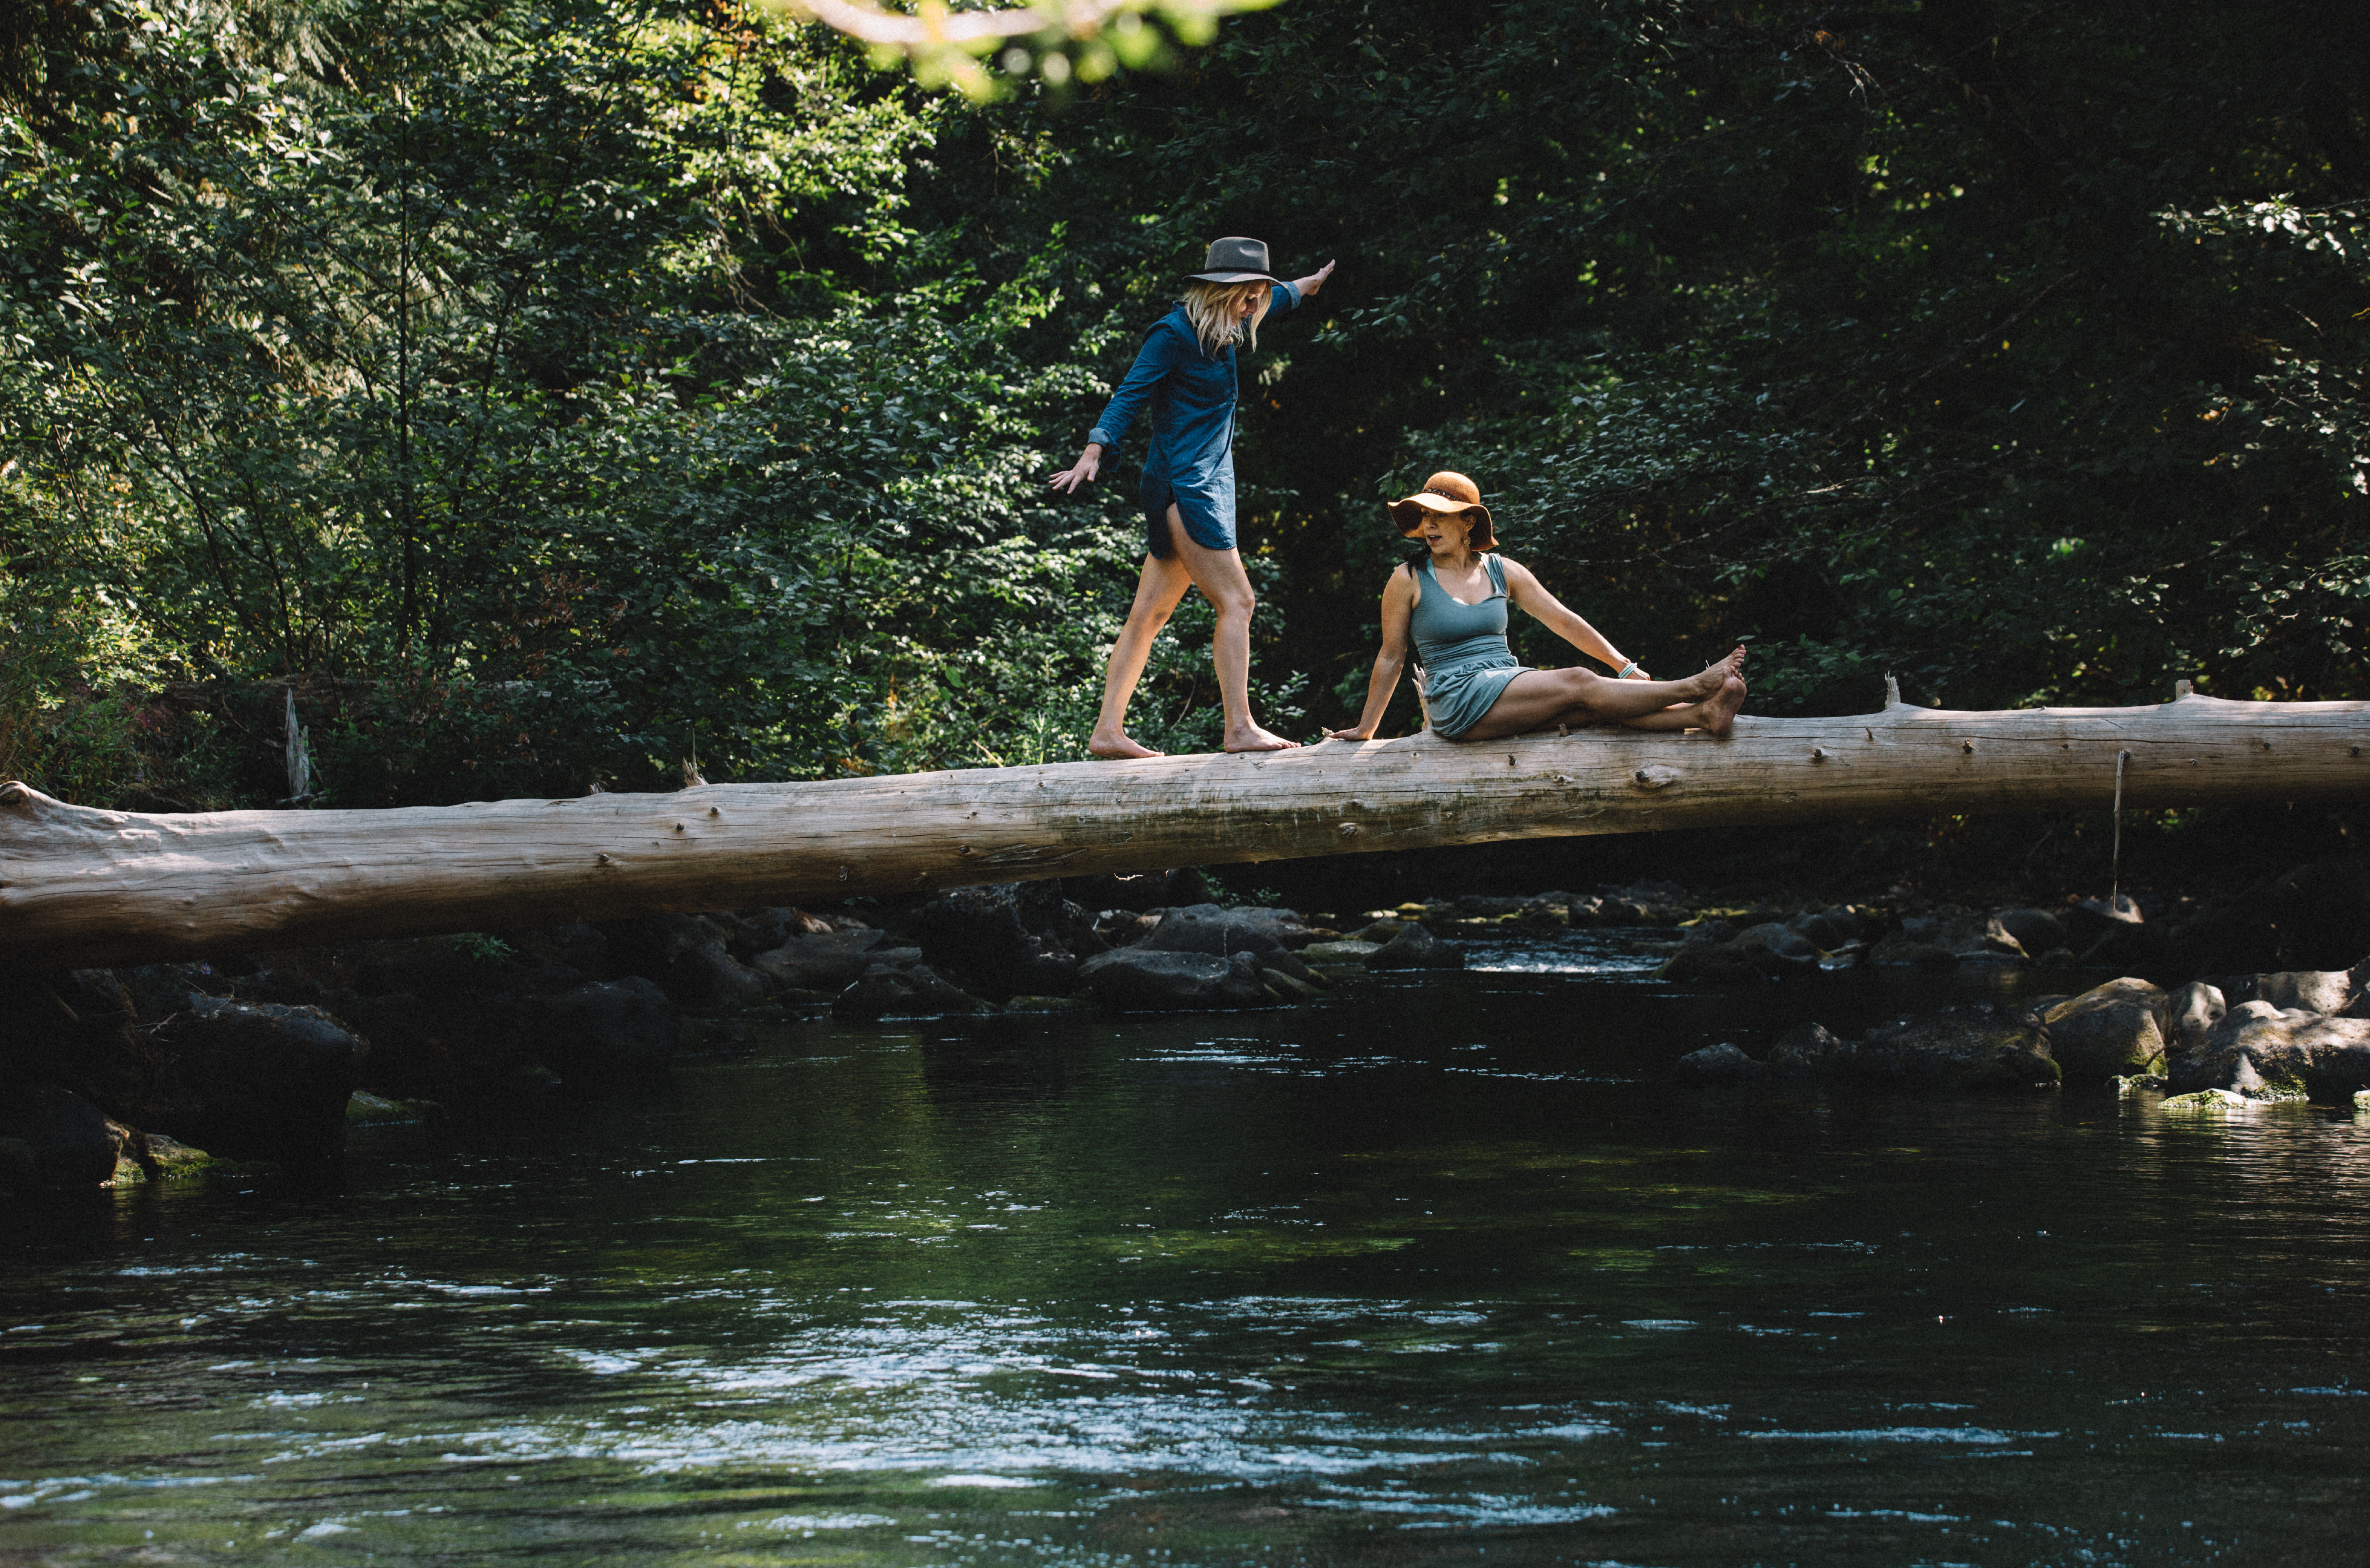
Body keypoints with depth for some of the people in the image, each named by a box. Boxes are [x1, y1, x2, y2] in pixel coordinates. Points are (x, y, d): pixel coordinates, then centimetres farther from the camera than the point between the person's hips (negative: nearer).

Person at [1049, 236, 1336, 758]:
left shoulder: (1219, 329, 15)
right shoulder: (1174, 334, -11)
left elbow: (1271, 302, 36)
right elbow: (1130, 396, -16)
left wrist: (1306, 285, 54)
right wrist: (1094, 451, -27)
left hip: (1208, 482, 9)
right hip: (1184, 485, -9)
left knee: (1150, 613, 6)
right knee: (1236, 602, -13)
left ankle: (1107, 731, 5)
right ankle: (1240, 729, -15)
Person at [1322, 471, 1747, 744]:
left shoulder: (1503, 572, 10)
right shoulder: (1409, 580, -2)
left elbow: (1564, 622, 11)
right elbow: (1391, 658, 6)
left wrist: (1625, 668, 5)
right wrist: (1364, 730, 10)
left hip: (1510, 694, 5)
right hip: (1457, 701, -5)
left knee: (1597, 705, -22)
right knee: (1578, 683, -23)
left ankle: (1703, 715, -38)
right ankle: (1693, 688, -24)